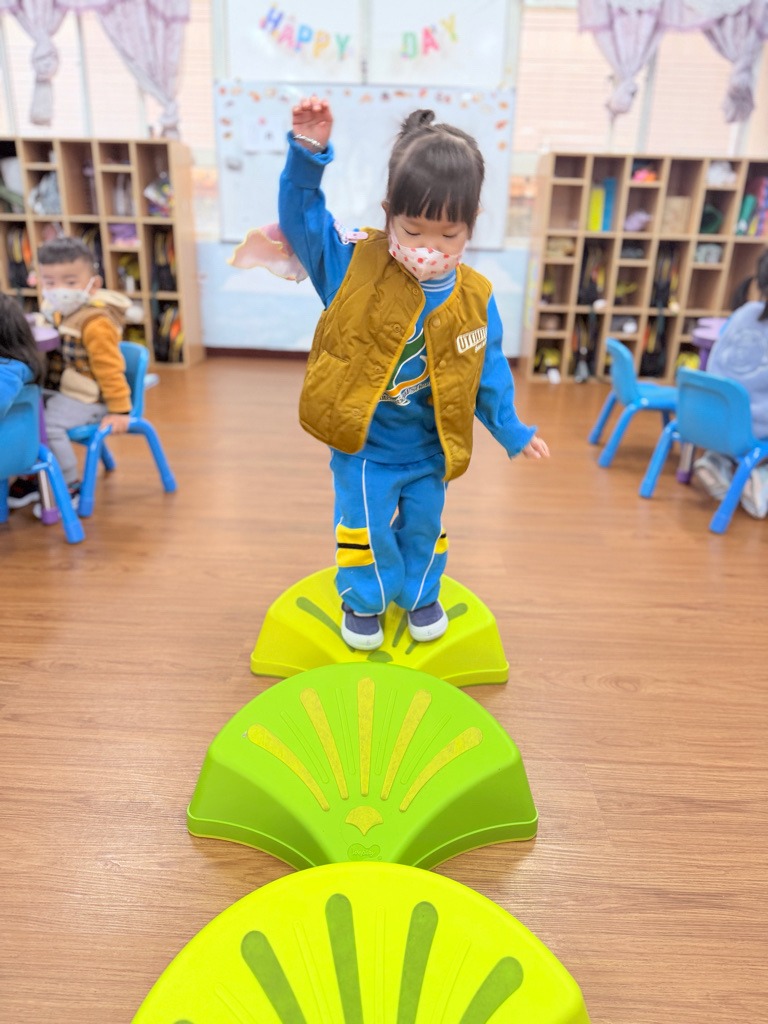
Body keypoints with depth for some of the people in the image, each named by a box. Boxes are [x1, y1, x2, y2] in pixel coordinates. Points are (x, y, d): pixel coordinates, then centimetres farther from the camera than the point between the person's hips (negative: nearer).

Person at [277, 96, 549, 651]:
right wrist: (308, 154, -25)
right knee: (365, 525, 10)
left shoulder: (474, 300, -9)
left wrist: (512, 429, 5)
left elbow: (488, 371, 1)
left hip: (429, 446, 2)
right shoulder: (354, 263, -14)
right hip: (362, 443, -2)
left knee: (425, 523, 19)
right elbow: (302, 215, -9)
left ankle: (420, 594, 46)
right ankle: (365, 600, 37)